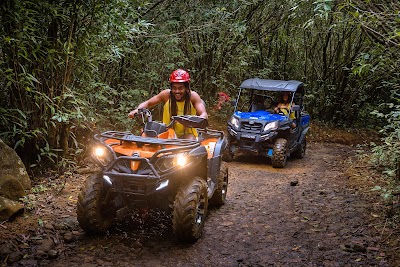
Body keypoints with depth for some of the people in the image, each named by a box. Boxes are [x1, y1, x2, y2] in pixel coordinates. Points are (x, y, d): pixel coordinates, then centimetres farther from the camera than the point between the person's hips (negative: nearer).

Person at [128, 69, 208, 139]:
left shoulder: (193, 96, -13)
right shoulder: (167, 94, -9)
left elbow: (204, 114, -23)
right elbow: (147, 103, -2)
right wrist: (137, 110, -25)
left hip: (187, 132, -1)